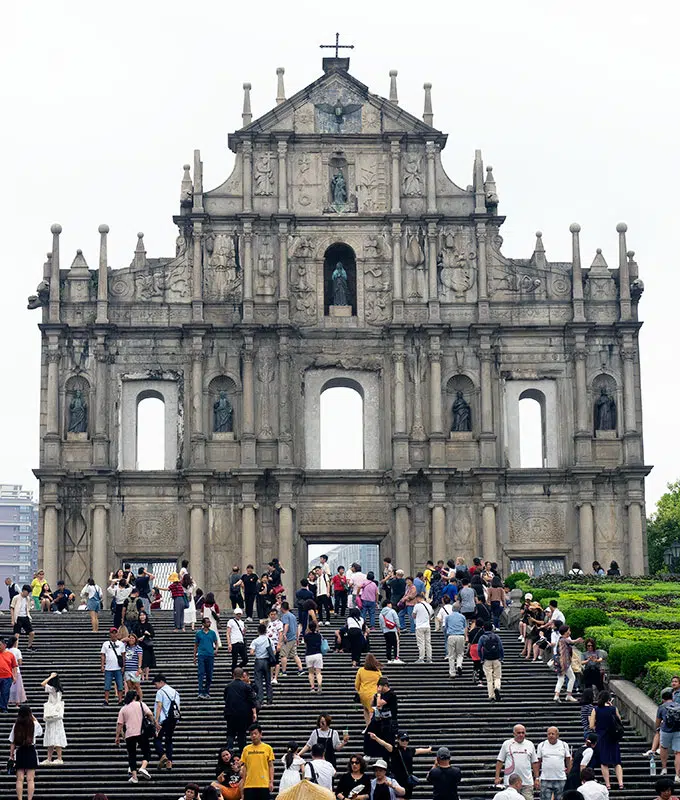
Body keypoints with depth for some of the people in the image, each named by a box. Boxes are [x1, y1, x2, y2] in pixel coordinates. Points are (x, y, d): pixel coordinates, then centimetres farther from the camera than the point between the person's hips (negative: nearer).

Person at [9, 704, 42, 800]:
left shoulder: (16, 725, -3)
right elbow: (40, 731, 19)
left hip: (19, 752, 1)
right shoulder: (34, 724, -5)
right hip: (31, 752, -1)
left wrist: (11, 754, 8)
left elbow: (12, 742, -1)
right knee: (30, 779, 2)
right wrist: (34, 718, 24)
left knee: (20, 779, 6)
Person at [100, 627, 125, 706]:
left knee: (120, 685, 0)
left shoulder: (121, 644, 9)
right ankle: (106, 701, 4)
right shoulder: (106, 644, 8)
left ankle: (120, 700, 4)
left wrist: (123, 666, 2)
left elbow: (123, 655, 9)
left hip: (118, 668, 0)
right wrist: (102, 666, -2)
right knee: (107, 685, 0)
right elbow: (103, 655, 7)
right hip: (108, 669, 0)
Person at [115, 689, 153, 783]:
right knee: (146, 752, 10)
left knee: (131, 755, 9)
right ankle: (143, 768, -16)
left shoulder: (123, 709, 10)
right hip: (141, 733, -2)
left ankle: (134, 777, 3)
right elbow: (150, 714, -5)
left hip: (129, 735, 2)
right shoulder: (141, 704, 6)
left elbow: (119, 724, 6)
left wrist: (117, 736, 10)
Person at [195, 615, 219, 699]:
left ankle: (207, 692, 16)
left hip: (210, 655, 2)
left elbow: (216, 643, 13)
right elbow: (196, 645, 11)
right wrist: (194, 657, 8)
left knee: (209, 675, 5)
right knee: (201, 674, -11)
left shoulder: (212, 633, 8)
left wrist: (216, 649, -8)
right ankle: (201, 693, -17)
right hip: (201, 655, -2)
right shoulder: (198, 633, 5)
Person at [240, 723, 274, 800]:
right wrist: (243, 783, 7)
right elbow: (244, 767, 12)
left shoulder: (267, 748, 3)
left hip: (264, 785, -2)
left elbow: (271, 766, 3)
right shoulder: (246, 749, 9)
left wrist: (271, 782, -5)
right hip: (249, 785, 2)